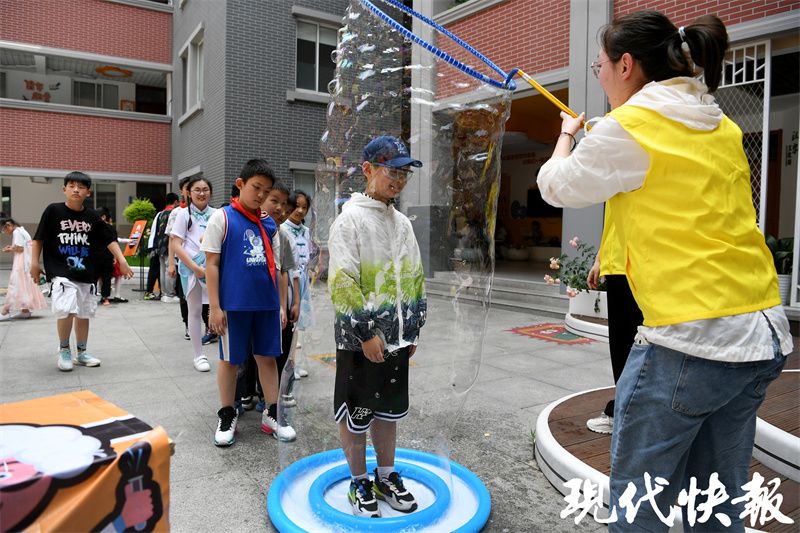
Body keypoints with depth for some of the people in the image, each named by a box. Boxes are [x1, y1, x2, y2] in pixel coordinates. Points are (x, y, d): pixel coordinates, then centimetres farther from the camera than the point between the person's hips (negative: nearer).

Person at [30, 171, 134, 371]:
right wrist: (34, 263, -2)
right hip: (61, 272, -4)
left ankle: (81, 353, 27)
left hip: (86, 273, 4)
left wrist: (122, 261, -5)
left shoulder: (92, 216, 5)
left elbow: (109, 239, 5)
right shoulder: (53, 210, -2)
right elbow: (39, 238, 2)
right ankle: (64, 349, 6)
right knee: (66, 310, -19)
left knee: (84, 313, 11)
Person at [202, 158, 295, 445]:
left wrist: (280, 303, 13)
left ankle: (271, 415, 21)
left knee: (268, 357, 9)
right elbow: (212, 264, -6)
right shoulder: (222, 218, -4)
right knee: (229, 359, 8)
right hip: (234, 303, -4)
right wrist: (214, 306, -10)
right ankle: (227, 416, 23)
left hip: (267, 303, 4)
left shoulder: (268, 223, 10)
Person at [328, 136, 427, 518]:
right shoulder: (350, 220, -10)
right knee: (355, 413, 8)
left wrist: (413, 329, 13)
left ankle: (386, 477, 35)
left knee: (389, 408, 18)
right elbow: (342, 282, -17)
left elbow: (415, 279, 16)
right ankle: (359, 482, 27)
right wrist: (365, 333, -19)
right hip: (359, 339, -6)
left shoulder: (403, 223, 11)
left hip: (396, 338, 6)